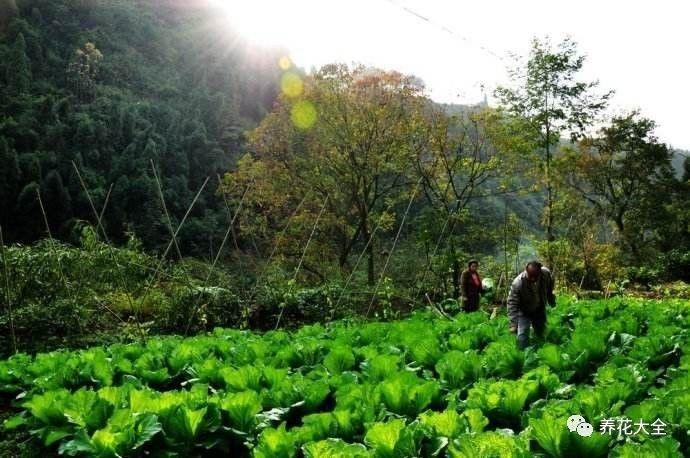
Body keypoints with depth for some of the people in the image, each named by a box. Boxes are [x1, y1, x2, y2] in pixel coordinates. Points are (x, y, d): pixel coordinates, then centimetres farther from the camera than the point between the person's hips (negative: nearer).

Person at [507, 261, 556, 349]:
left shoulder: (546, 274, -23)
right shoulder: (518, 283, -37)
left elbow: (550, 289, 0)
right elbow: (512, 303, -33)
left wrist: (551, 301, 16)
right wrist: (513, 324, -37)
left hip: (540, 309, 4)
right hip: (524, 312, -4)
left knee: (540, 334, 18)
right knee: (522, 338, -12)